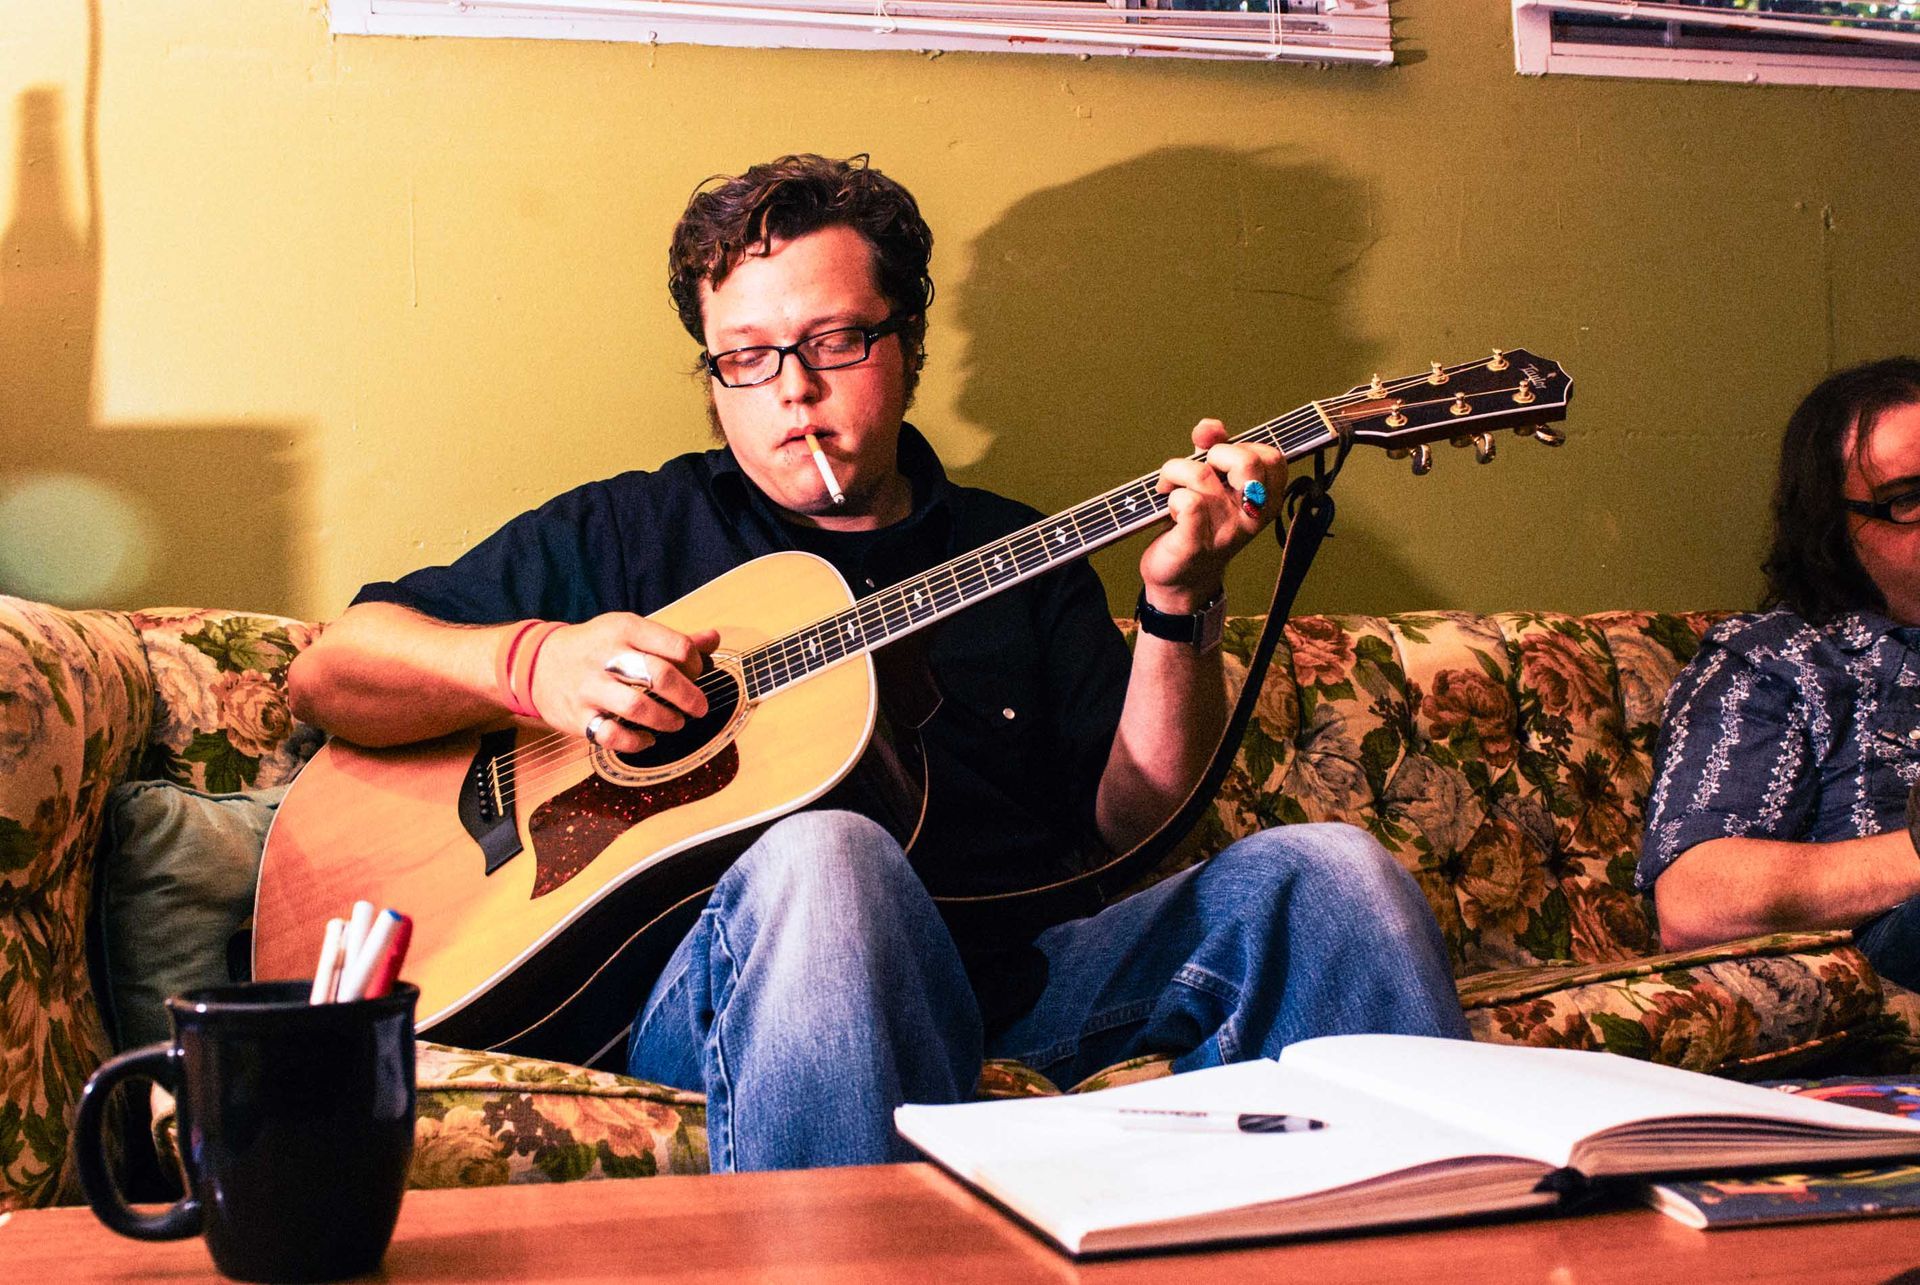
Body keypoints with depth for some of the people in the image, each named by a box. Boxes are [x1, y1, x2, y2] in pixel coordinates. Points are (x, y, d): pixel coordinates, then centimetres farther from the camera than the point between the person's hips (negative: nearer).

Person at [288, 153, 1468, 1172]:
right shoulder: (627, 533, 17)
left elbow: (1127, 813, 13)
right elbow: (331, 671, 12)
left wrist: (1181, 607, -2)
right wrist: (533, 665, -7)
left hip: (1019, 974, 3)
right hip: (722, 984, -3)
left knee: (1331, 872, -20)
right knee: (821, 858, -39)